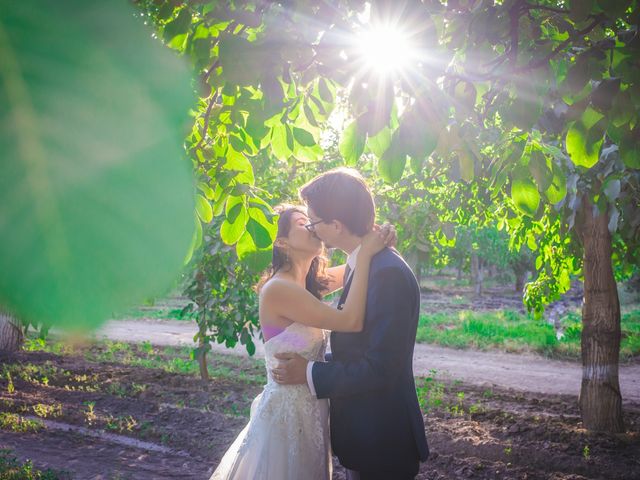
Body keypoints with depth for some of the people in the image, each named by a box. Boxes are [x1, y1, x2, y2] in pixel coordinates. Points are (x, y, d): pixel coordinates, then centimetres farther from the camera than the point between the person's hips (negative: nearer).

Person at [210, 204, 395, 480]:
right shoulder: (278, 289, -21)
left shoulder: (309, 284, 7)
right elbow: (351, 321, -27)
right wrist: (366, 254, -23)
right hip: (288, 412, -9)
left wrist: (379, 241, -10)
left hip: (309, 409, 9)